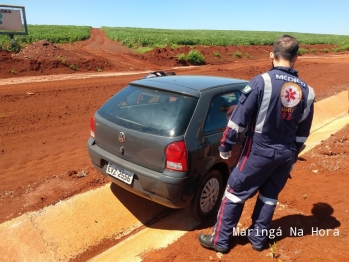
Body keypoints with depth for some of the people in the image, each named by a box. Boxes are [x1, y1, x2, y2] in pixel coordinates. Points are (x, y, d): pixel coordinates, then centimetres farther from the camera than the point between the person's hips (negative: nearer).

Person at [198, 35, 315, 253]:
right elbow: (303, 133, 8)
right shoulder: (307, 91, 0)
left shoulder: (262, 81, -17)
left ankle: (220, 240, 20)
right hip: (286, 154, 5)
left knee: (235, 193, 8)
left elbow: (239, 118, -17)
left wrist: (226, 147, -6)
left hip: (259, 151, -5)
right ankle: (258, 239, 35)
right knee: (269, 196, 20)